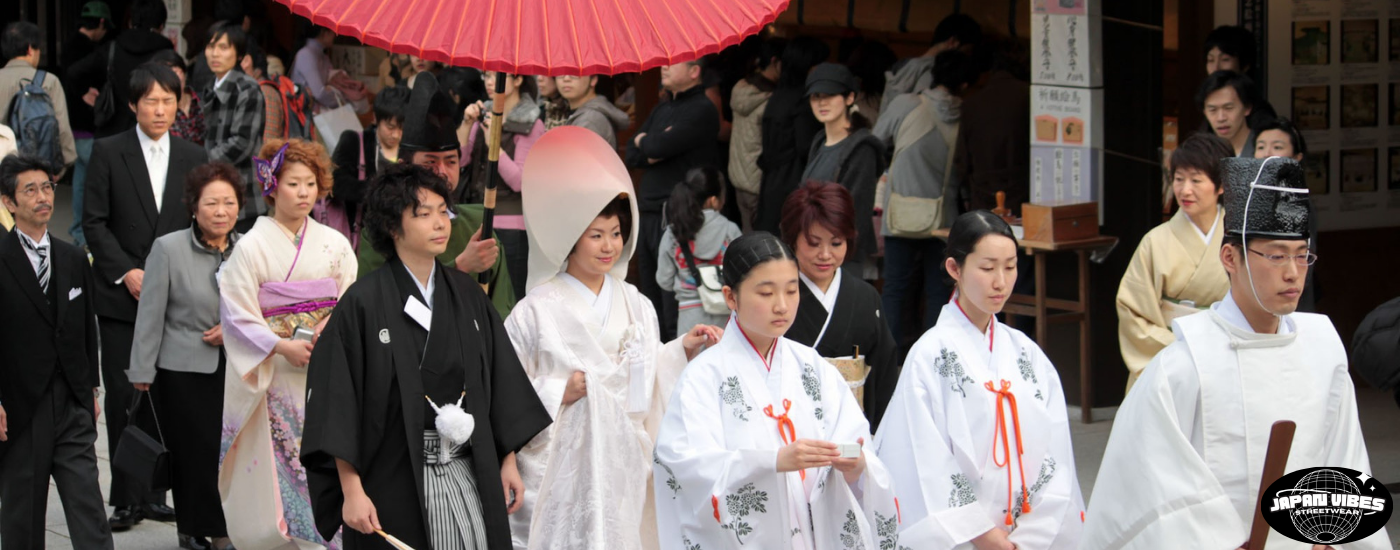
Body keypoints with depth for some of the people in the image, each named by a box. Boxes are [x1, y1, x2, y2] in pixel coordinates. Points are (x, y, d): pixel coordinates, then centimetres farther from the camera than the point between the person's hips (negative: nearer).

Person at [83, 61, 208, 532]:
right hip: (121, 295, -2)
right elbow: (94, 221, -2)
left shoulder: (194, 158, 9)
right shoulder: (108, 153, 1)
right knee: (124, 396, -3)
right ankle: (126, 498, 3)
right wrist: (126, 272, -11)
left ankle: (154, 493, 10)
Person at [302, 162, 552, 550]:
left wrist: (508, 462, 9)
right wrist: (352, 492, -14)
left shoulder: (468, 295, 7)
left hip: (469, 474, 4)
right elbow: (338, 401, -10)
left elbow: (499, 380, 12)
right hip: (396, 484, -4)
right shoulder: (363, 303, -9)